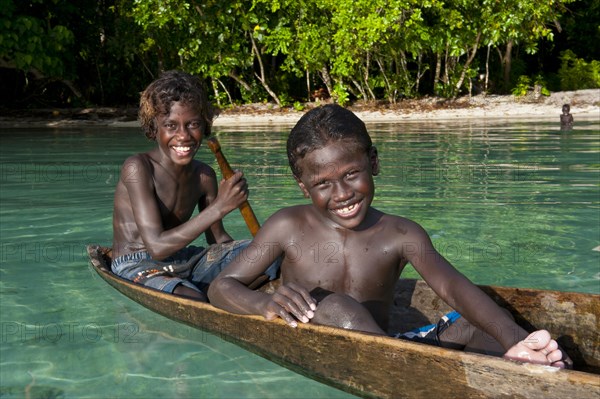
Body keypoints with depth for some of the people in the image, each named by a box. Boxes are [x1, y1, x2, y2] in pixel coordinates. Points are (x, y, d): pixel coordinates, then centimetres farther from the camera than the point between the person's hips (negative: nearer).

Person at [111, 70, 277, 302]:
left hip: (183, 262, 7)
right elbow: (156, 247, -26)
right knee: (194, 301, -36)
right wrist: (219, 207, -29)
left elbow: (218, 239, 9)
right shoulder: (137, 168, -17)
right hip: (138, 267, -6)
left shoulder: (204, 176, 3)